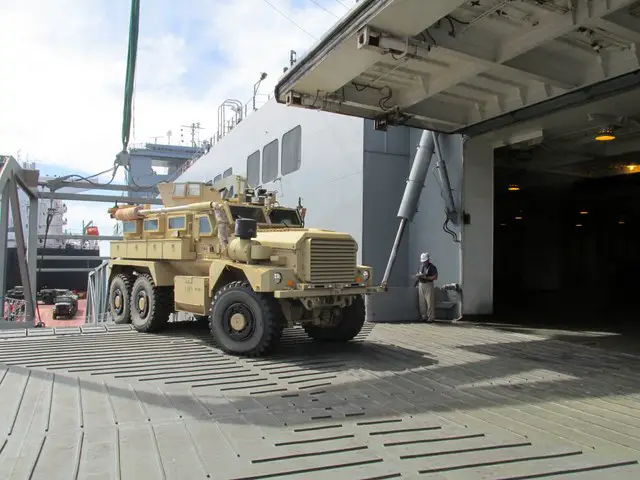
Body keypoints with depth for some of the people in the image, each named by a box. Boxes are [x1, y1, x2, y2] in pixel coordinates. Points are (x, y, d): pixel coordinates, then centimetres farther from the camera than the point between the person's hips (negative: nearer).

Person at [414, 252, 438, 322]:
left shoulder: (432, 267, -4)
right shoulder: (421, 266, 16)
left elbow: (435, 277, -11)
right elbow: (418, 275, 23)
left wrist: (426, 277, -20)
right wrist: (418, 275, -2)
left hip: (428, 285, -6)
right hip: (421, 285, 6)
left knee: (430, 302, -8)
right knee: (422, 302, 4)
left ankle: (431, 317, -5)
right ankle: (424, 317, 10)